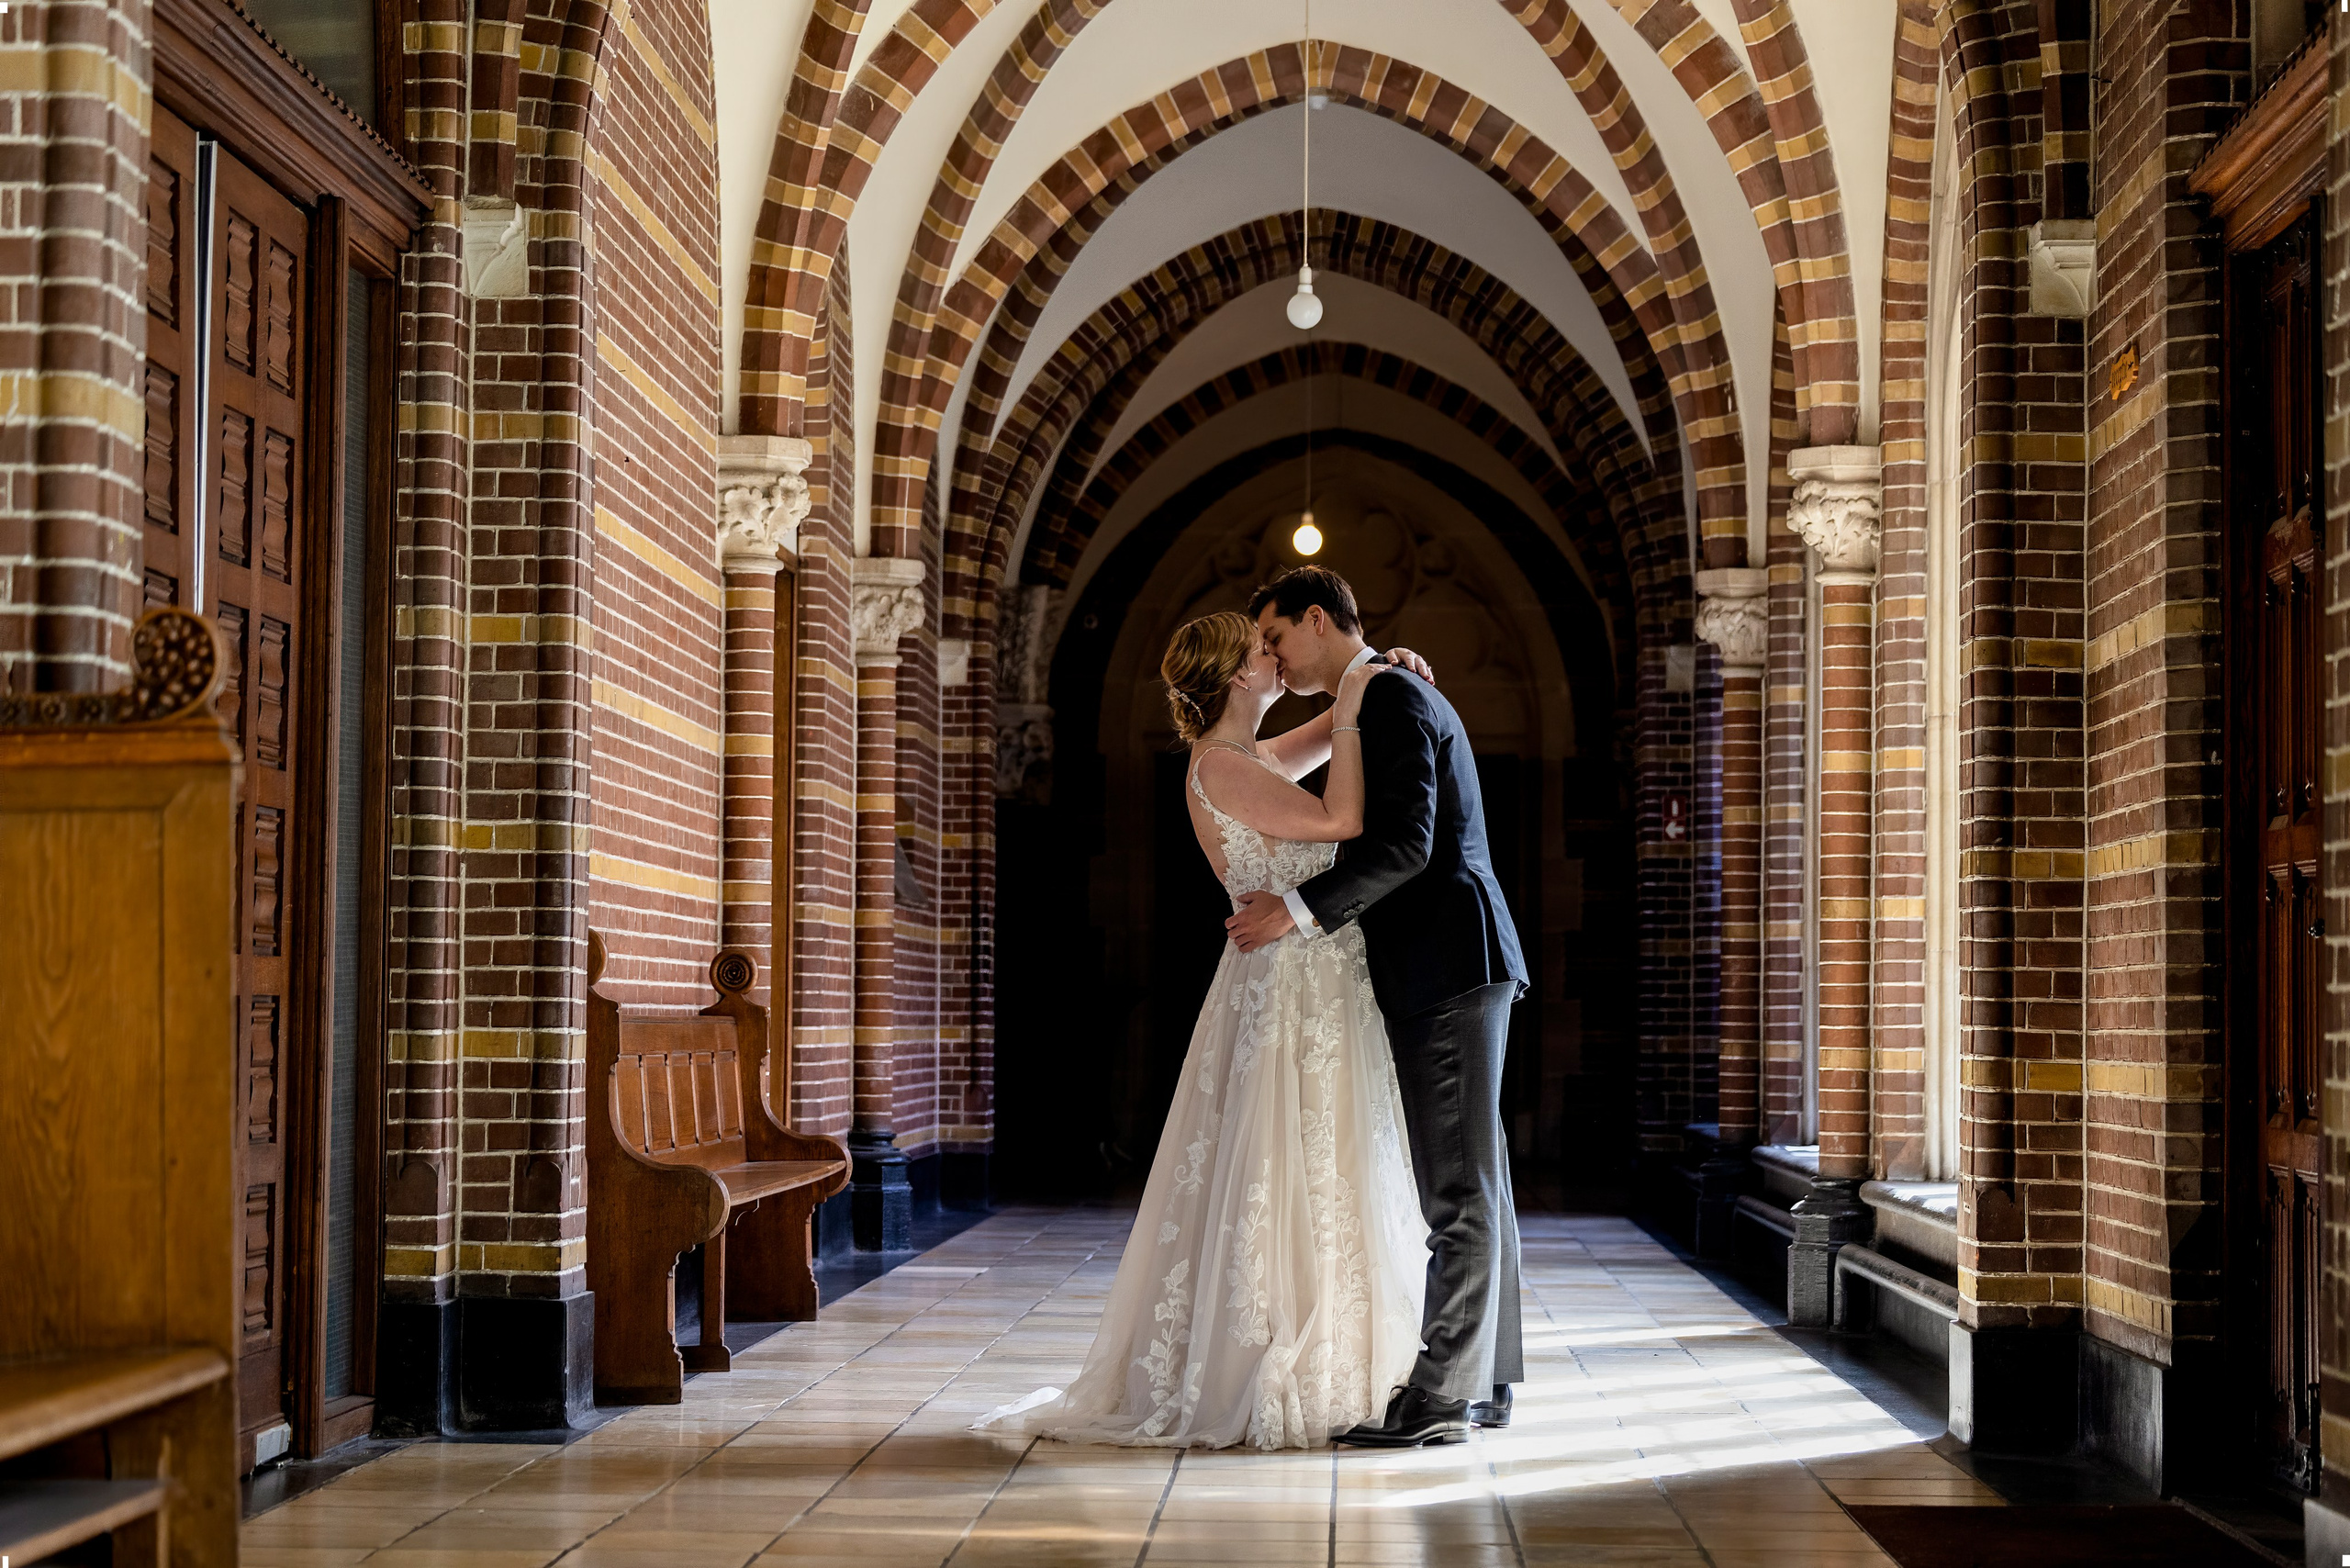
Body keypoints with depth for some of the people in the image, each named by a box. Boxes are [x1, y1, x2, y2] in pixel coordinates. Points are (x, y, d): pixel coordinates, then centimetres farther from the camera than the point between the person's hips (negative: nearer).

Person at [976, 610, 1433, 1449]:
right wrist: (1351, 712, -13)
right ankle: (1267, 1392, -1)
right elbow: (1342, 818, -21)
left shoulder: (1253, 760, 15)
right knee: (1286, 1193, -7)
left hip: (1318, 991, 10)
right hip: (1287, 992, -10)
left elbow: (1330, 733, 31)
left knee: (1313, 1192, 12)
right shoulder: (1219, 769, -13)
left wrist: (1378, 673, 13)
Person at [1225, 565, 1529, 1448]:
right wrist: (1308, 912, 21)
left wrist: (1299, 909, -21)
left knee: (1460, 1187, -9)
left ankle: (1441, 1395, -8)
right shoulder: (1394, 699, 22)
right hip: (1454, 972, 11)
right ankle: (1484, 1379, 16)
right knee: (1472, 1183, 11)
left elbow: (1405, 844, -22)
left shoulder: (1394, 700, -10)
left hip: (1449, 969, -11)